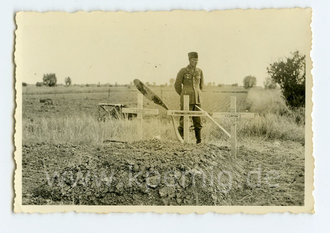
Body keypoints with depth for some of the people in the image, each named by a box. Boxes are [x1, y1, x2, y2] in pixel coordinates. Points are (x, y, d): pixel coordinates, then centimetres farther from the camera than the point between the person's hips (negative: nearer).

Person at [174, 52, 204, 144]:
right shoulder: (183, 71, -3)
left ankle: (199, 140, 10)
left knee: (198, 121, 3)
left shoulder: (199, 71, 8)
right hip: (186, 101, -4)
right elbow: (177, 85, 6)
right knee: (184, 120, -6)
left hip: (197, 100, 4)